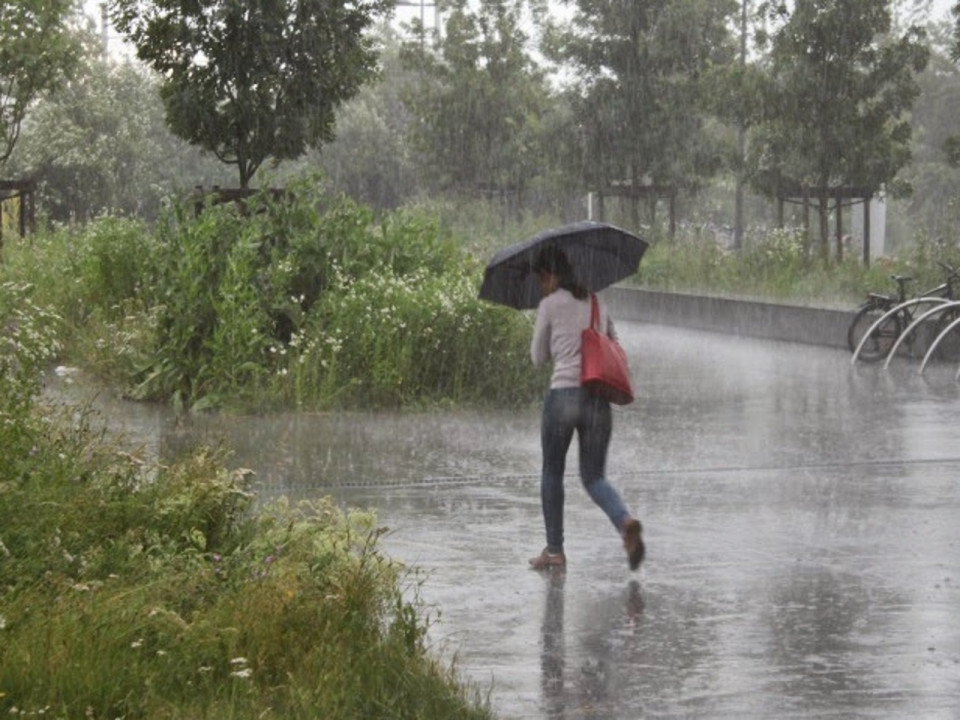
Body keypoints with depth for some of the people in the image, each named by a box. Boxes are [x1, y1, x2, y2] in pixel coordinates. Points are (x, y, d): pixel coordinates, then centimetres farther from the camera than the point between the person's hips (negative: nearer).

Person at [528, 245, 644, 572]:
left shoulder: (550, 305, 0)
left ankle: (554, 550, 16)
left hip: (564, 394, -4)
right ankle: (625, 521, -22)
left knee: (552, 472, 14)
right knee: (594, 477, 8)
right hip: (599, 399, 4)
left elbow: (539, 357, 9)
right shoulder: (597, 304, 15)